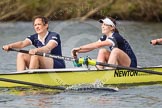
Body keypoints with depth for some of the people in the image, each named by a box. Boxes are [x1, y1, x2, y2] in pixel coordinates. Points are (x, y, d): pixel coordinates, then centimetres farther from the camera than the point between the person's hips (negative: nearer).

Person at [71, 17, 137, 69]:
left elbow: (98, 45, -33)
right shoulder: (105, 37, 5)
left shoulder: (115, 37, -22)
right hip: (119, 65, 8)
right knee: (102, 51, -6)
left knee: (115, 50, -32)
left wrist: (79, 48, -35)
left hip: (130, 65, -8)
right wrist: (78, 51, -17)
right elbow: (92, 46, -1)